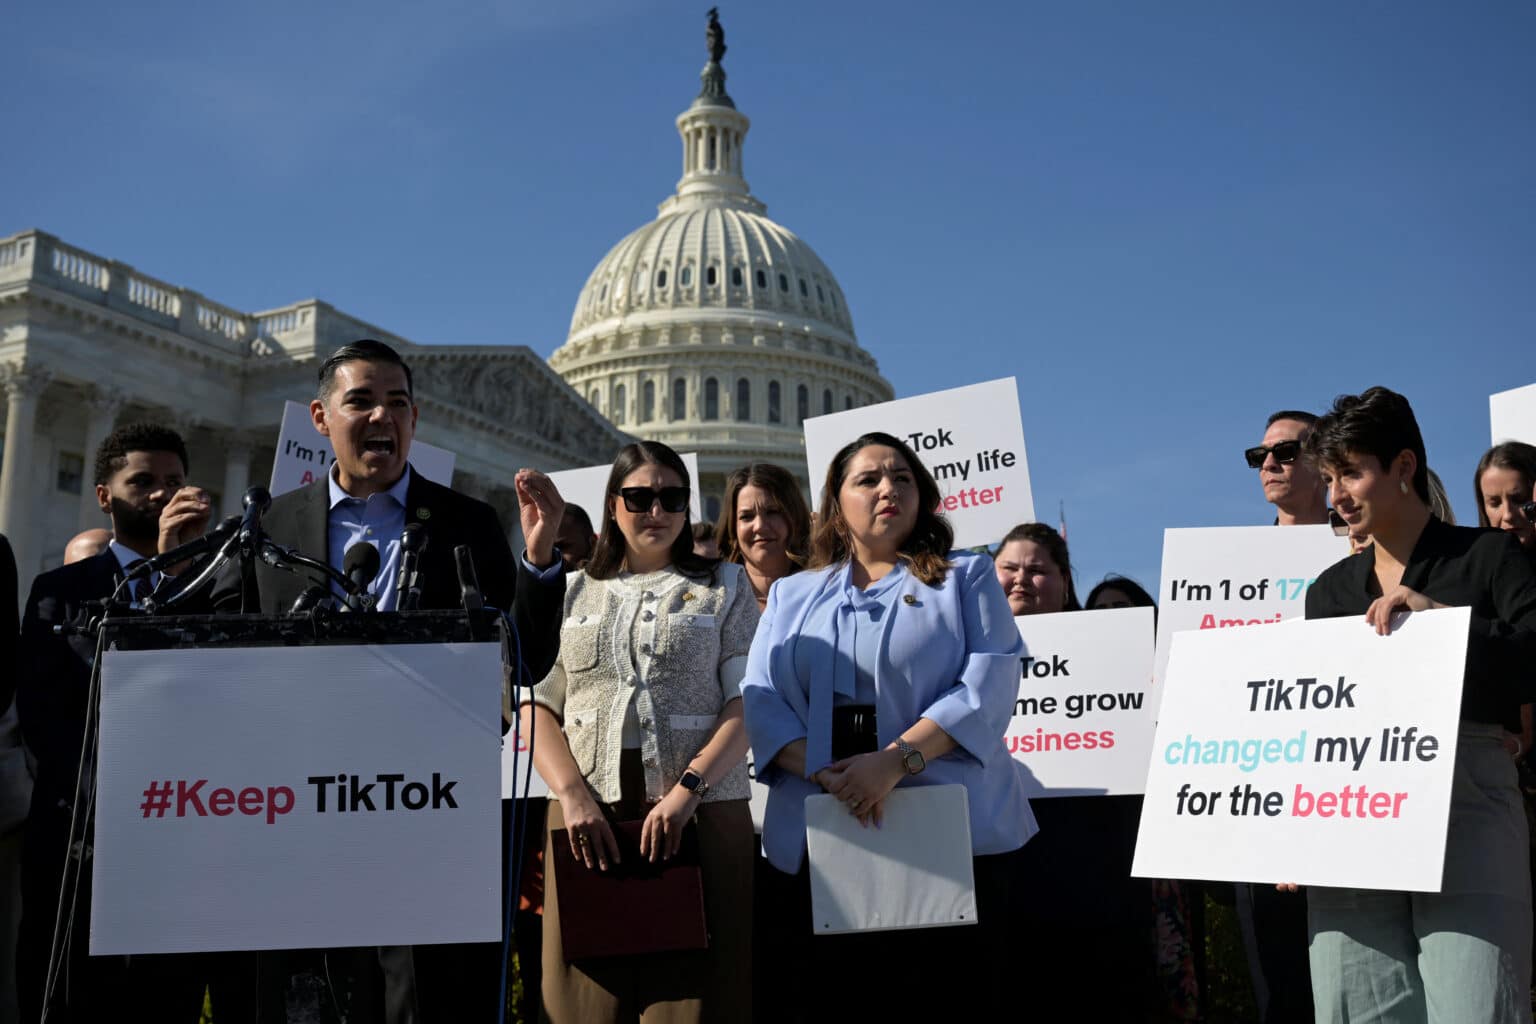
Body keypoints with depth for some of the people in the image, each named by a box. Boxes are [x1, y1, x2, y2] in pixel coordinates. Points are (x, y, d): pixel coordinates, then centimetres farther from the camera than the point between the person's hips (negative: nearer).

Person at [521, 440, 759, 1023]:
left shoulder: (724, 587, 11)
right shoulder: (572, 594, 16)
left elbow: (747, 703, 1)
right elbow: (536, 707, 9)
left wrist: (687, 789, -13)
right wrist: (573, 795, -7)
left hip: (701, 816, -1)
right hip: (587, 818, 2)